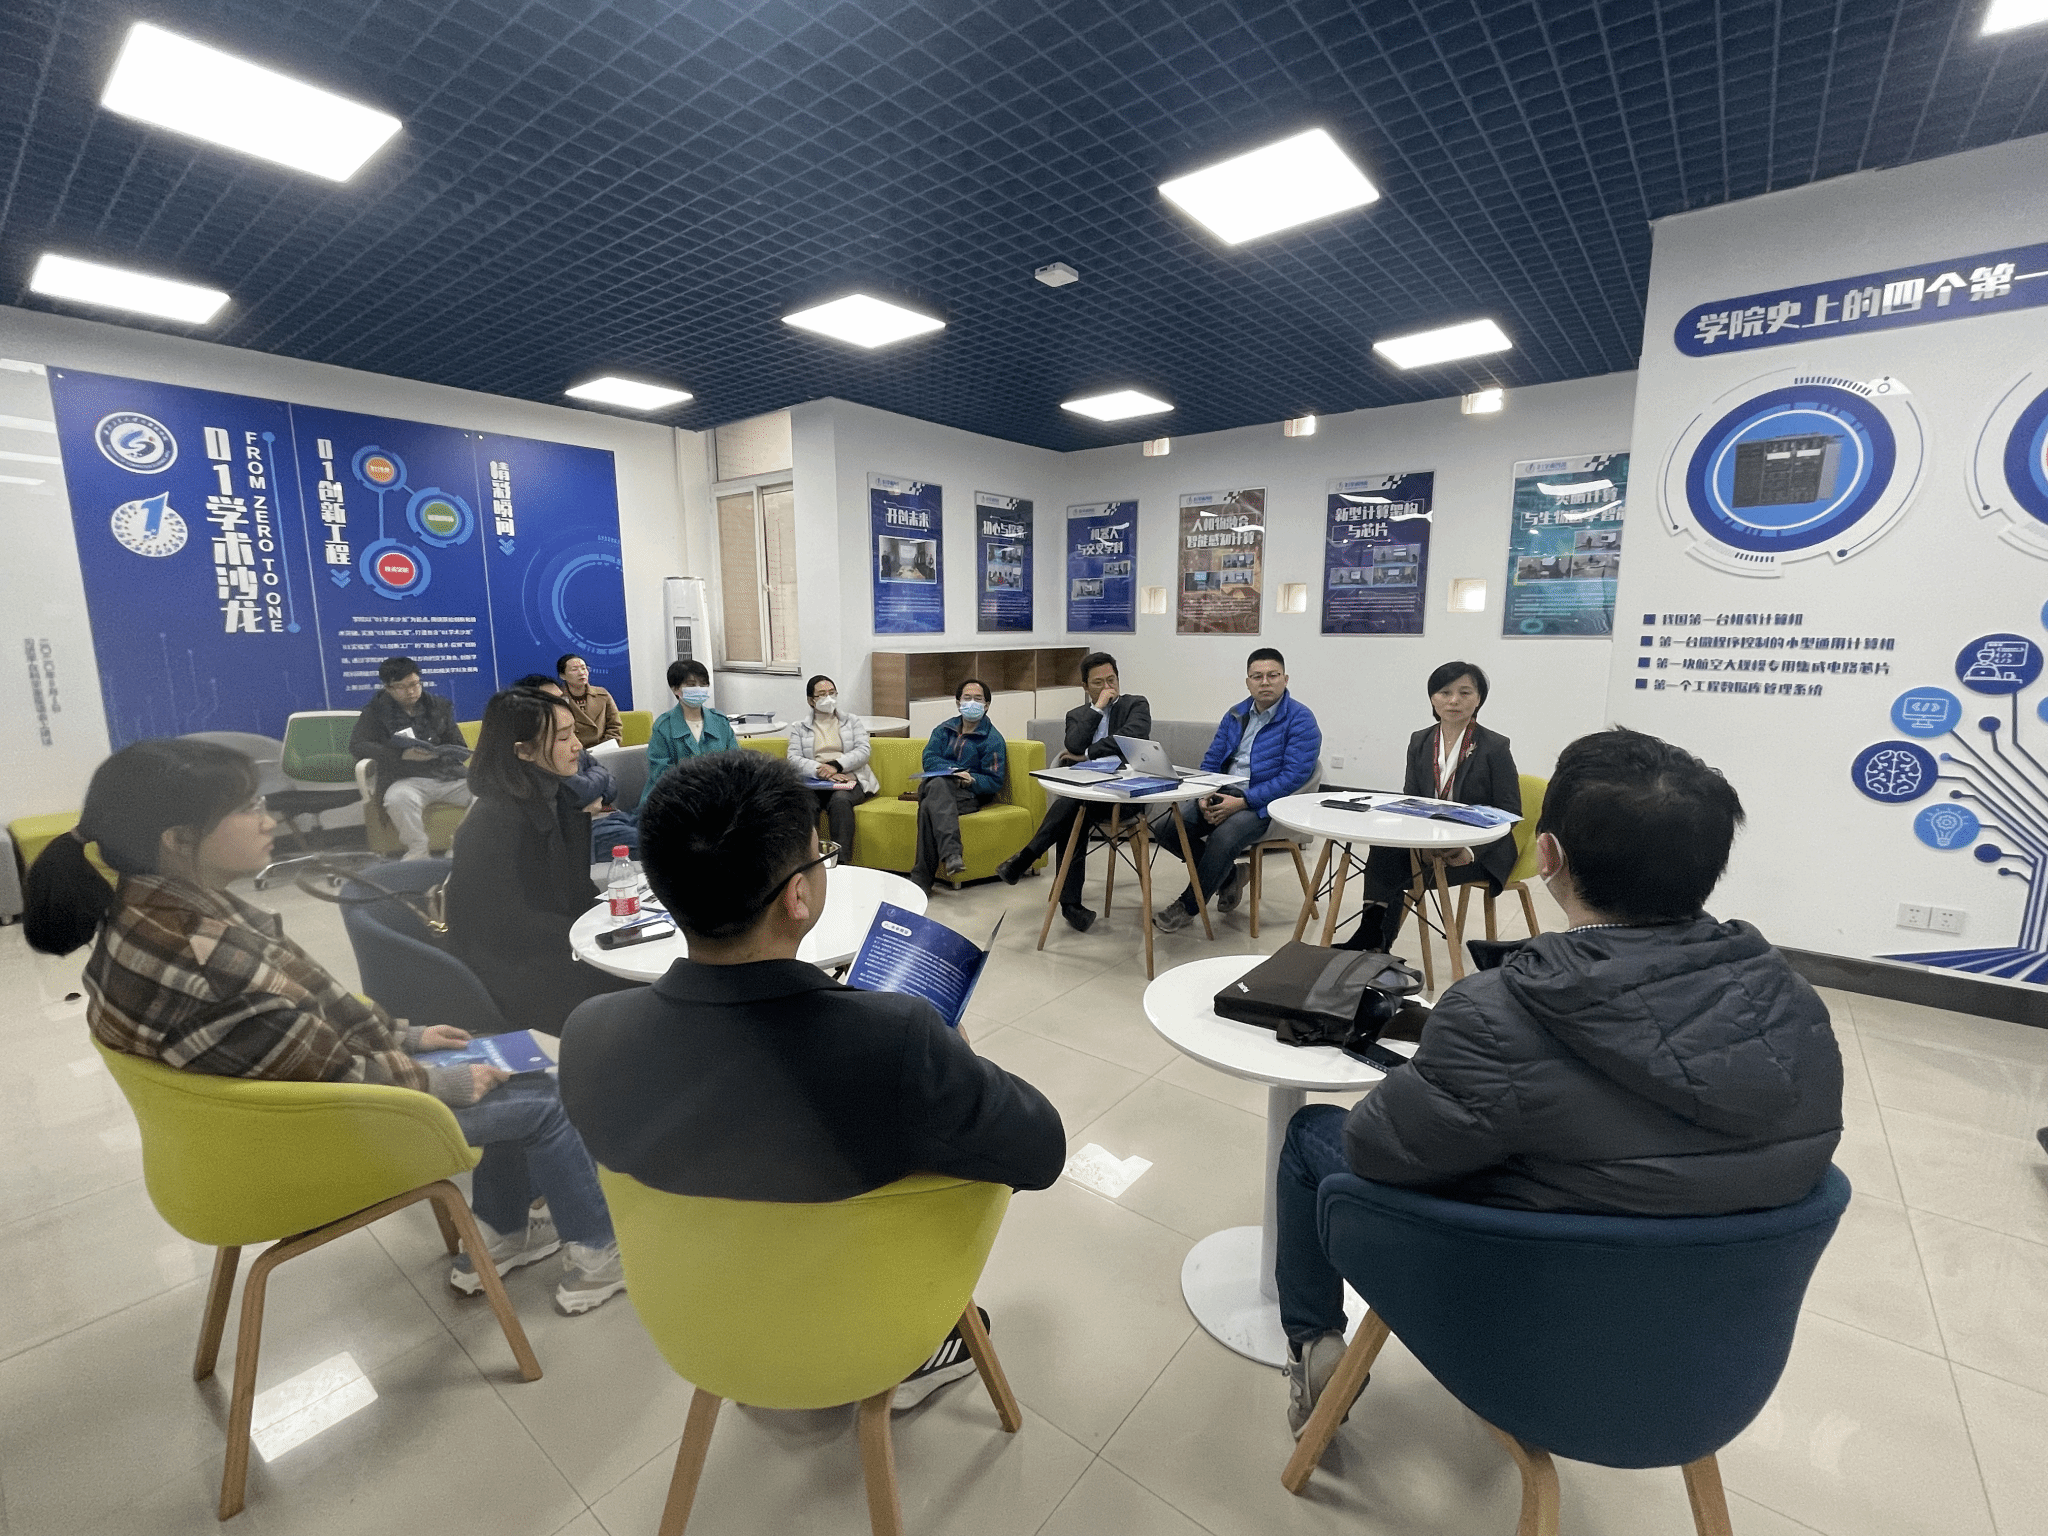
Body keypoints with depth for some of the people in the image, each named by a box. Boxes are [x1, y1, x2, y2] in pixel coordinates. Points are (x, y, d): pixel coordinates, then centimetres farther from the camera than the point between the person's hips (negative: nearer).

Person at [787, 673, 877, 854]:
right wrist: (819, 770, -14)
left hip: (848, 780, 0)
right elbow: (794, 759, 6)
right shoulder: (799, 727, 20)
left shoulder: (852, 721, 21)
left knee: (840, 800, -37)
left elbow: (864, 751, 6)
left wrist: (836, 766, -11)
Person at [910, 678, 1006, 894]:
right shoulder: (944, 730, 23)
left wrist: (971, 779, -19)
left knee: (929, 805, -37)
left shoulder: (993, 739, 9)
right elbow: (929, 759, 7)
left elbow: (994, 782, 1)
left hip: (969, 793, -3)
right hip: (936, 786, 3)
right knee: (937, 784, -39)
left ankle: (921, 878, -43)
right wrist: (954, 771, -12)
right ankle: (951, 853, -57)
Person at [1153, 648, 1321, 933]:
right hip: (1223, 795, 7)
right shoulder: (1236, 715, 13)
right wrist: (1204, 796, -7)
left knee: (1223, 837, -35)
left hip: (1265, 803, -6)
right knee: (1166, 827, -13)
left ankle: (1187, 906, -13)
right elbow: (1211, 760, 15)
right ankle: (1228, 875, 9)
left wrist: (1243, 802, -22)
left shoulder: (1300, 720, -7)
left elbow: (1295, 775, -17)